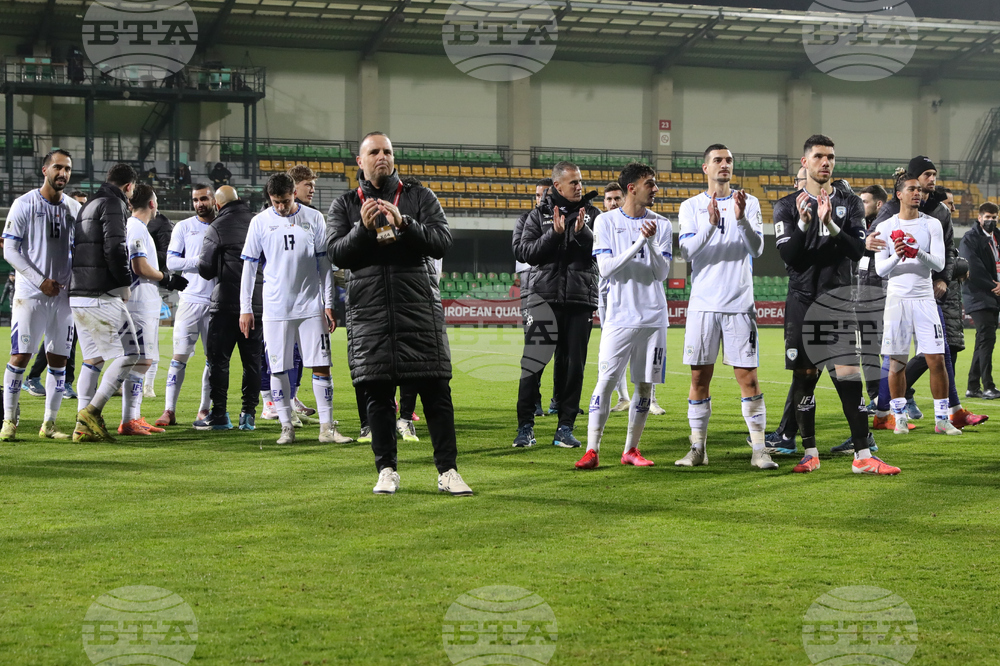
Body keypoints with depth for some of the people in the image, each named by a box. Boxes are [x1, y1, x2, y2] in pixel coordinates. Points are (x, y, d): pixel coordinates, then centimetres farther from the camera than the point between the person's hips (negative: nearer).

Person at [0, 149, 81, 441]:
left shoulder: (74, 209, 10)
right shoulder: (25, 204, -4)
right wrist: (41, 280, -14)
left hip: (64, 295, 4)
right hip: (30, 293, -4)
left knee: (58, 359, 4)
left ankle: (49, 423, 12)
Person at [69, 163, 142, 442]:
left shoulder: (88, 206, 22)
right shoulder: (113, 205, -7)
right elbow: (114, 249, -18)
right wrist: (125, 283, -6)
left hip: (78, 295, 9)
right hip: (103, 296, -9)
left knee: (93, 359, 12)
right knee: (129, 354, -3)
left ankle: (84, 426, 9)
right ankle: (92, 410, -8)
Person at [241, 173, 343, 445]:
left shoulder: (314, 218, 4)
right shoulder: (260, 222, 2)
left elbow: (324, 263, 8)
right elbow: (249, 266, 5)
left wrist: (329, 304, 4)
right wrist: (245, 308, 2)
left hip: (311, 305, 0)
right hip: (275, 308, 0)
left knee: (321, 365, -3)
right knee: (278, 369, 0)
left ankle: (326, 426, 1)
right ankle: (287, 427, 10)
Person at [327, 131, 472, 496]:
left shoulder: (419, 197, 9)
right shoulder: (345, 205, 11)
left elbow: (441, 242, -3)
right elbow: (336, 253, 0)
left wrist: (404, 223, -17)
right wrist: (363, 228, -16)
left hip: (419, 308, -1)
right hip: (369, 312, 1)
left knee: (436, 391, -3)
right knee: (378, 394, 2)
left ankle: (448, 471, 2)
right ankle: (387, 471, 12)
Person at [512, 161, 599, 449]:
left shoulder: (592, 215, 10)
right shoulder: (539, 215, 8)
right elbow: (525, 252, -2)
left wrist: (582, 232, -17)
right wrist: (554, 234, -14)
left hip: (580, 299, 1)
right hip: (544, 296, -1)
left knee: (573, 365, 3)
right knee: (533, 361, -7)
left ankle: (565, 427, 10)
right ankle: (525, 426, -1)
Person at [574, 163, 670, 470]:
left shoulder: (661, 224, 7)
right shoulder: (606, 221, 1)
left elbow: (661, 273, 0)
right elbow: (606, 268, -8)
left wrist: (651, 242, -16)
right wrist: (638, 244, -18)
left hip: (654, 318, 3)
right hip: (620, 316, -3)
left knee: (645, 385, 4)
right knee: (606, 381, -9)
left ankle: (631, 450, 15)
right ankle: (592, 451, -7)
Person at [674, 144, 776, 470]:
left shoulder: (748, 202, 6)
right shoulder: (691, 206, 6)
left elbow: (757, 249, -4)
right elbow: (687, 251, -6)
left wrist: (741, 219, -21)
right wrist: (710, 224, -22)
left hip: (739, 304, -1)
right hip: (703, 304, 1)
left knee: (748, 377, -3)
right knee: (699, 377, 3)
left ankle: (759, 449, 0)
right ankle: (698, 448, 11)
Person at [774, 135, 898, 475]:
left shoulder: (850, 204, 9)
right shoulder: (787, 206, 5)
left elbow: (857, 251, -4)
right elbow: (788, 256, -6)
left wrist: (831, 225, -19)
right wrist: (803, 223, -21)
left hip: (838, 299, 0)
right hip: (802, 300, 0)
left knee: (848, 376, -8)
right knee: (804, 376, 3)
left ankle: (863, 455, -8)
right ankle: (810, 453, 13)